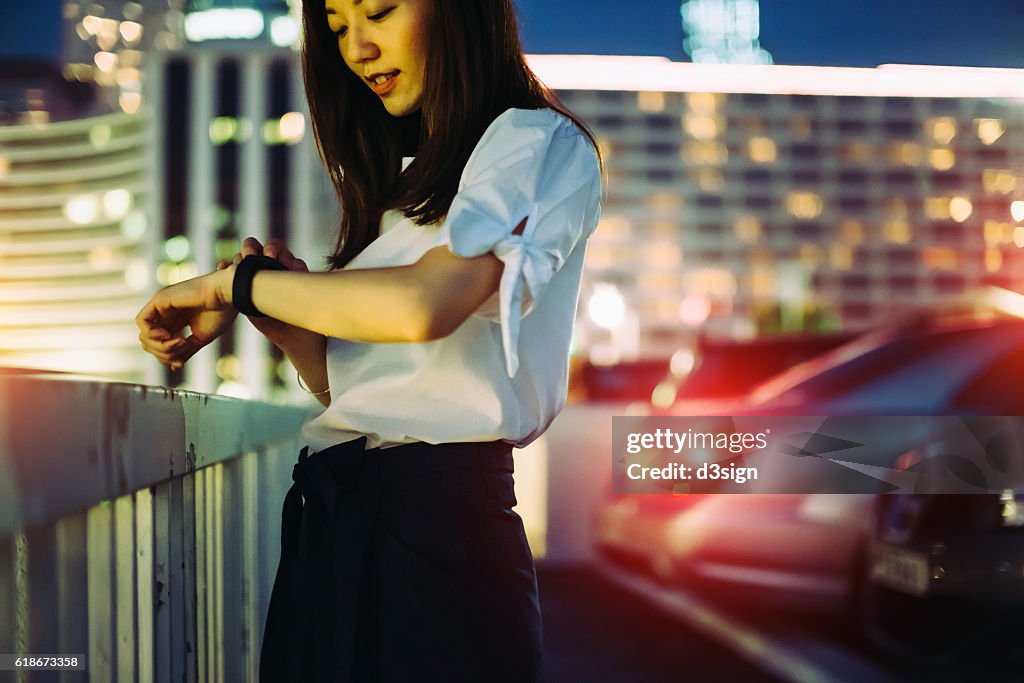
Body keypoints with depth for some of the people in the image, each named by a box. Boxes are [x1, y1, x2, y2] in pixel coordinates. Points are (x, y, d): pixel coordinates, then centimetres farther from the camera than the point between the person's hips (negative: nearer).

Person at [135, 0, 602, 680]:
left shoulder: (537, 142, -4)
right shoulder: (399, 179, 20)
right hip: (329, 516, 7)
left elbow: (424, 305, -21)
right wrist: (280, 308, -1)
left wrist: (236, 282, -10)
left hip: (435, 515, -7)